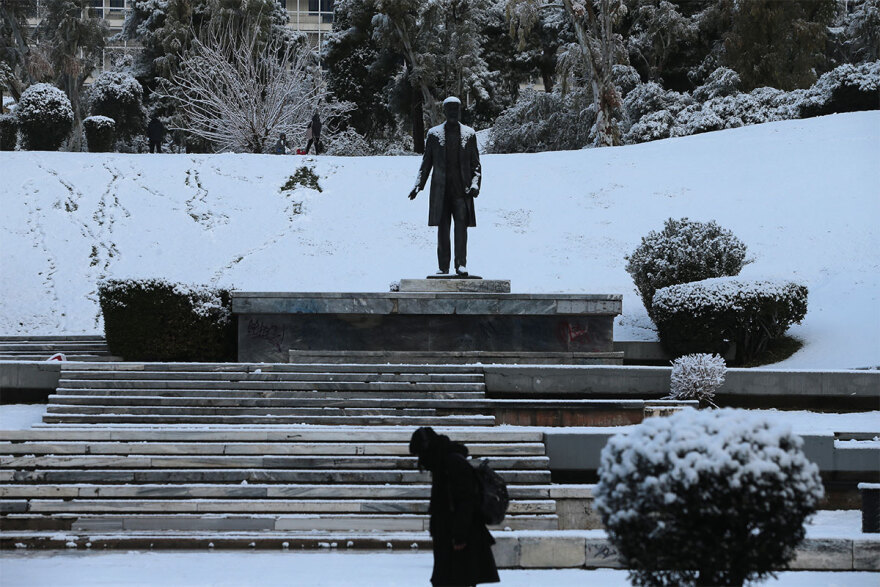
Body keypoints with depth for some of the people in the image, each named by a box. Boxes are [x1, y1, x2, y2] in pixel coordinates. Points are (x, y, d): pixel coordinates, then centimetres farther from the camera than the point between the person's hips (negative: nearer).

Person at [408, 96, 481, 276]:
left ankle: (461, 265, -6)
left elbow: (475, 163, 8)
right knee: (442, 228, 3)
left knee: (461, 226, -7)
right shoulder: (434, 134, 8)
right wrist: (418, 185, 3)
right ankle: (443, 266, 6)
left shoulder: (469, 134, 8)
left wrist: (475, 184, -6)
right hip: (441, 190, 1)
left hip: (461, 189, -1)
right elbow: (426, 162, 11)